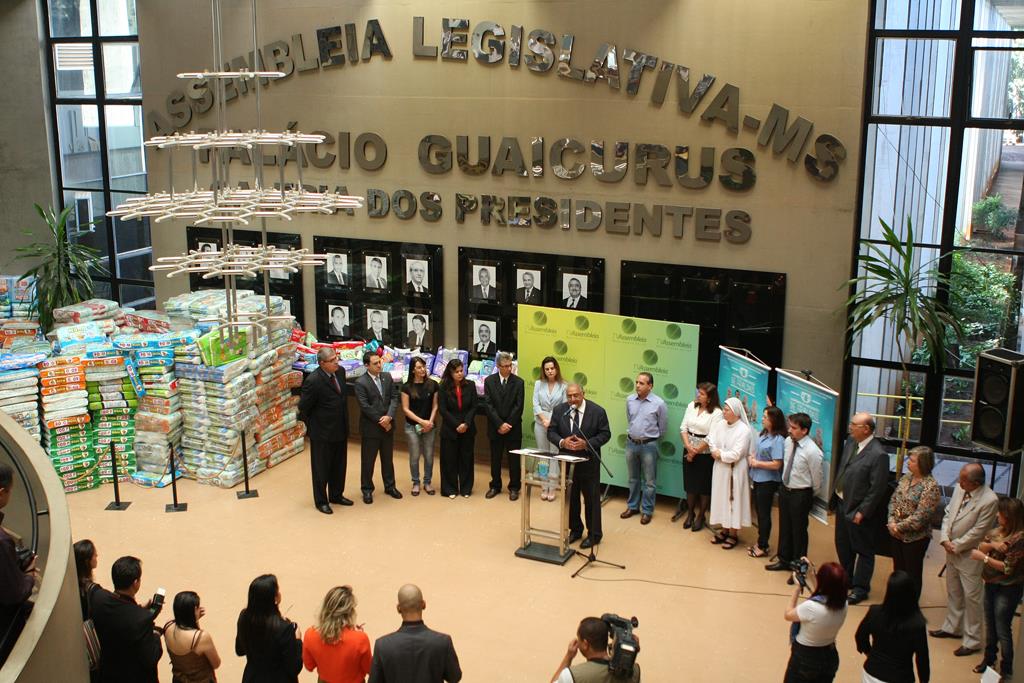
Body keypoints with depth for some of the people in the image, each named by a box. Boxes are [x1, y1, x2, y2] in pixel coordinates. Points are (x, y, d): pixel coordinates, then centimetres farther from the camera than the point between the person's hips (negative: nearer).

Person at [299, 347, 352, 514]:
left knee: (339, 466, 20)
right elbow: (303, 408, -14)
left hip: (340, 430, 7)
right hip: (322, 432, -7)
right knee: (321, 468, 10)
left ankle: (336, 495, 38)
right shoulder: (313, 381, -25)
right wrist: (312, 426, -3)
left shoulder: (340, 371, -3)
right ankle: (321, 501, 25)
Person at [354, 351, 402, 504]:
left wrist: (389, 416, -16)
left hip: (387, 425, 5)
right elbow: (365, 406, -17)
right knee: (368, 461, 6)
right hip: (370, 428, -5)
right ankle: (367, 489, 20)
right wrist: (380, 421, -15)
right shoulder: (360, 383, -14)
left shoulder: (387, 377, 2)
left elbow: (394, 398, -1)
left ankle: (389, 486, 31)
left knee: (388, 458, 17)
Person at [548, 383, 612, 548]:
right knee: (570, 497, 14)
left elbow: (605, 434, -7)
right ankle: (575, 530, 30)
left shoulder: (597, 411, -10)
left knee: (591, 499, 5)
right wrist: (562, 442, -19)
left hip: (588, 462, -3)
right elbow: (551, 432, 2)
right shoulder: (559, 410, -1)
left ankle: (594, 534, 17)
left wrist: (587, 444, -21)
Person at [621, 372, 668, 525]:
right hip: (631, 443, 4)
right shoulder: (630, 400, -1)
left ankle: (647, 511, 14)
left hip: (648, 445, -4)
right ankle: (632, 506, 29)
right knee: (633, 478, 17)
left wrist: (651, 439, 9)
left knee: (649, 481, 4)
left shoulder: (659, 403, -13)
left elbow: (663, 427, 0)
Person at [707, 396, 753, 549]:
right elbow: (712, 441, 3)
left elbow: (735, 455, -22)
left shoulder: (744, 431, -19)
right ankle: (725, 529, 28)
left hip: (734, 472, -6)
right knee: (721, 498, 14)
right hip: (720, 469, 6)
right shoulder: (721, 424, 1)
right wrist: (716, 452, -15)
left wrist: (719, 454, -10)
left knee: (733, 500, 3)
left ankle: (733, 533, 14)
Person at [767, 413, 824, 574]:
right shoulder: (788, 441, -6)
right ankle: (784, 560, 39)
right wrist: (786, 487, 15)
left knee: (799, 531, 10)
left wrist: (808, 495, 2)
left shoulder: (812, 452, -26)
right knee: (784, 527, 20)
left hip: (801, 494, -6)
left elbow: (817, 479, -13)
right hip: (785, 489, 6)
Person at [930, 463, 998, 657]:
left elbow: (978, 532, -20)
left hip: (970, 555, -7)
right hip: (952, 550, 7)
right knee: (953, 591, 21)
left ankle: (972, 641, 13)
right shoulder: (959, 489, -2)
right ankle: (952, 627, 39)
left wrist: (955, 546, -13)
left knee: (972, 597, 2)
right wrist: (945, 539, -5)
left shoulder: (989, 500, -23)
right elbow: (948, 513, 7)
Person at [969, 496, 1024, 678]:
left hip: (1008, 589, -7)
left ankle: (1006, 670, 16)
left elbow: (1008, 568, -21)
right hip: (991, 584, 7)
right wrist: (992, 544, -20)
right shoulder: (999, 531, 2)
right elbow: (980, 546, 0)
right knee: (990, 626, 20)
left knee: (1003, 630, 1)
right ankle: (989, 659, 37)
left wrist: (983, 557, -18)